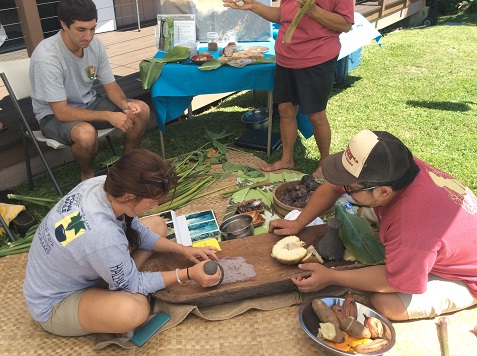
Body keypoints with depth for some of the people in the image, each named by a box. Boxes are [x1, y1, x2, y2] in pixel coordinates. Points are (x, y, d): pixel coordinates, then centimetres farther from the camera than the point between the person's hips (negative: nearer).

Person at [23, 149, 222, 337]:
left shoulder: (102, 184, -19)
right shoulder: (102, 236, -41)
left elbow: (138, 232, 0)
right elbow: (132, 284, -21)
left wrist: (182, 249, -3)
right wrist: (188, 274, -16)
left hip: (80, 270, 8)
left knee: (157, 224, 5)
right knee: (134, 309, -38)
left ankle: (117, 288, -2)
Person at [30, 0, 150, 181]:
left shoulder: (95, 44, -12)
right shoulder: (46, 57, -29)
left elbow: (110, 86, -1)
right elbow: (62, 112, -28)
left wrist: (124, 104, -23)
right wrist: (108, 116, -32)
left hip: (88, 102, 6)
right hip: (54, 115, -6)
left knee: (141, 109, -12)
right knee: (86, 133, -38)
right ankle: (87, 175, -4)